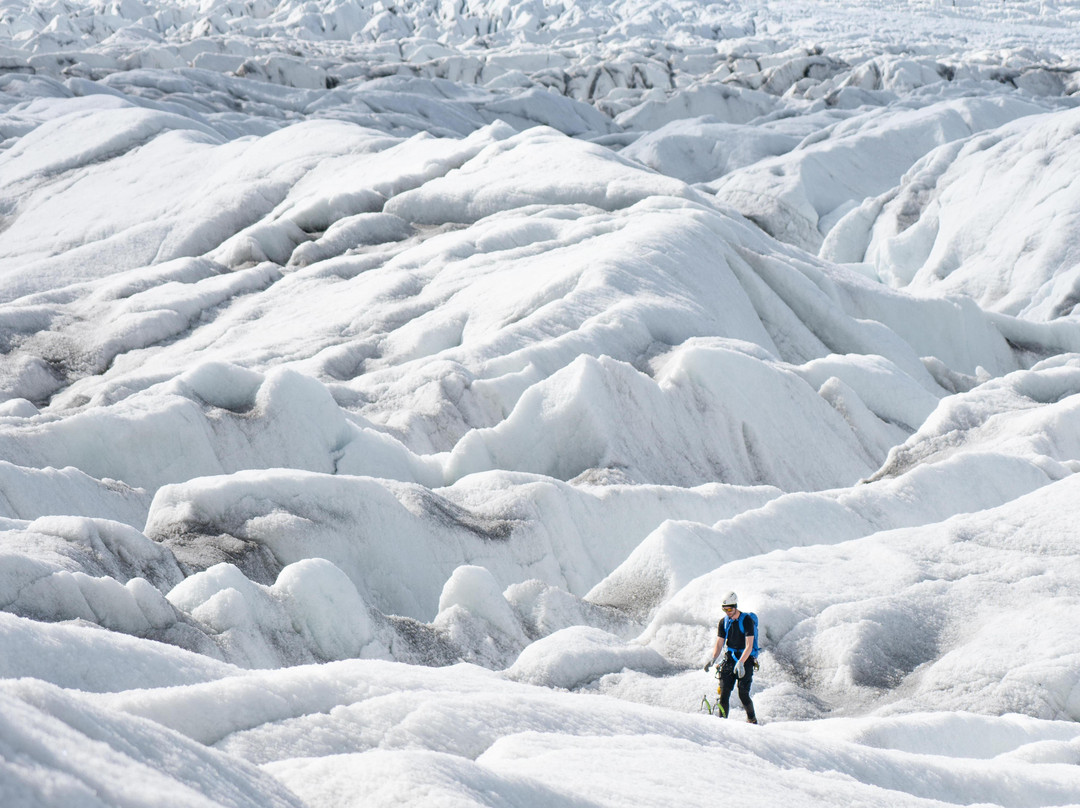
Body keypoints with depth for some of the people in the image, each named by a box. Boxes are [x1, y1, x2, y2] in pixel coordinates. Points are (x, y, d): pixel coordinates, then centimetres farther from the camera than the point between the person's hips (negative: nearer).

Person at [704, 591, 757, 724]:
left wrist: (741, 662, -29)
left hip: (745, 660, -4)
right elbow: (719, 644, 7)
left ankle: (752, 719, 14)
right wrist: (713, 659, -11)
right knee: (724, 694, -7)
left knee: (743, 695, -8)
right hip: (729, 660, 4)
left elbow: (749, 646, -17)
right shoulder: (723, 622, 5)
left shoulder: (746, 621, -12)